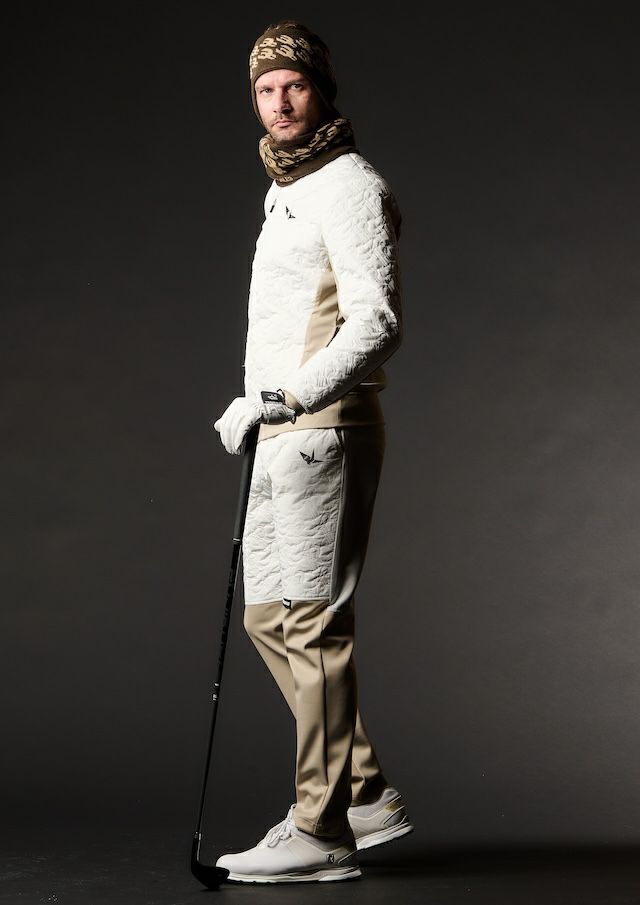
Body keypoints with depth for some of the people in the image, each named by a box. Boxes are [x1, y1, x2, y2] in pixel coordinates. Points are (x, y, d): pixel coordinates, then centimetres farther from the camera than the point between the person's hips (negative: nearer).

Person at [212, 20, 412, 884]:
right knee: (269, 616, 12)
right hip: (282, 434, 10)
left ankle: (321, 830, -1)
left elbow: (376, 322, -19)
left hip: (326, 431, -10)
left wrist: (289, 399, -26)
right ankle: (367, 794, 20)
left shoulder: (349, 185, -9)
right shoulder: (286, 190, 21)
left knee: (314, 623, -9)